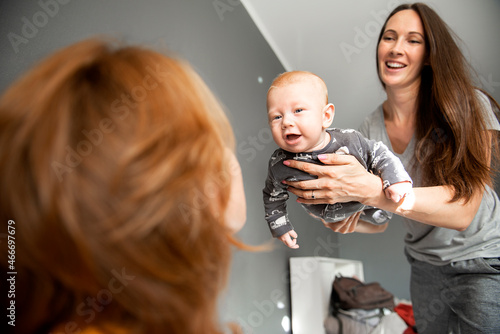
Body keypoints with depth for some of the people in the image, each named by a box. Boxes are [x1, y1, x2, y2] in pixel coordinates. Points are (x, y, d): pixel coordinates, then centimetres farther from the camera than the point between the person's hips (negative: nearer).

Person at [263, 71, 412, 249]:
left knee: (382, 217, 25)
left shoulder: (350, 140, -32)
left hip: (364, 198, 1)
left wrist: (397, 180, -30)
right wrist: (280, 226, -10)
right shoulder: (279, 165, -31)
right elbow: (273, 196, -12)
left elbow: (380, 154, -15)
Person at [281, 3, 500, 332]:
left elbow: (462, 210, -30)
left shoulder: (469, 106, -19)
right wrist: (347, 219, -23)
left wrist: (369, 188, -42)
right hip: (426, 264, 4)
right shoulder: (370, 128, -7)